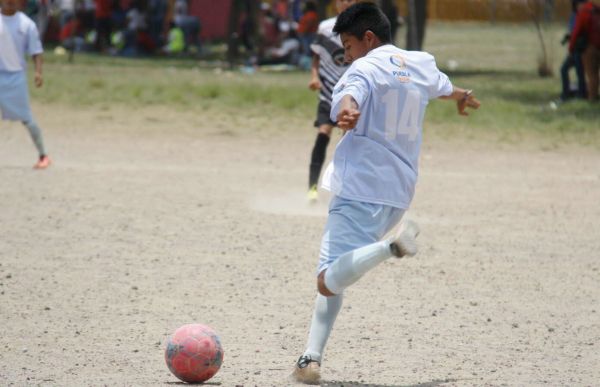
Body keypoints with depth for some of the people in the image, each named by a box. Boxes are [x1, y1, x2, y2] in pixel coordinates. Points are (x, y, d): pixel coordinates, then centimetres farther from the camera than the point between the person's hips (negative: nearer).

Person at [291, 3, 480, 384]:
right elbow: (442, 86, 41)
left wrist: (346, 112, -52)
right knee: (333, 274, 16)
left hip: (360, 188, -8)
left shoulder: (365, 69, -6)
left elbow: (349, 96, -30)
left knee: (330, 280, -21)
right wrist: (462, 96, 63)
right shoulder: (422, 64, 17)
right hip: (400, 192, 8)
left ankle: (391, 247, -40)